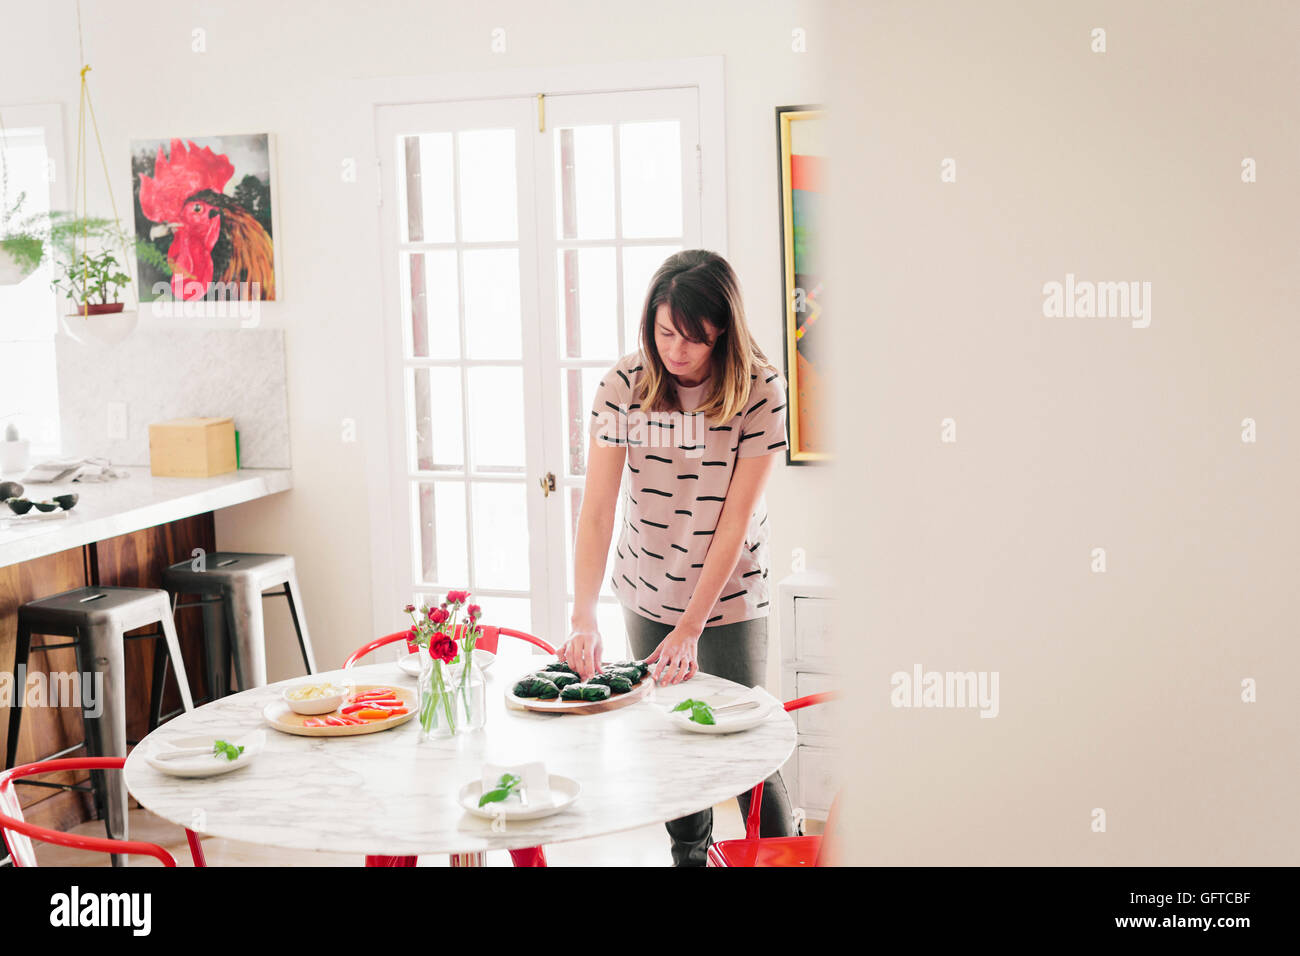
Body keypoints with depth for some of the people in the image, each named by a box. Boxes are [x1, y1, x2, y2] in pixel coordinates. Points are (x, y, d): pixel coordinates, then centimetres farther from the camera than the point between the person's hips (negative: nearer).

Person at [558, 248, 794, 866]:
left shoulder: (759, 392, -18)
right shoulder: (624, 385, -13)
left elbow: (734, 523, -18)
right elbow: (596, 512, -16)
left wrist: (691, 629, -21)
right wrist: (583, 621, -27)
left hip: (729, 594, -2)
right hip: (646, 589, 3)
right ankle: (689, 855, 32)